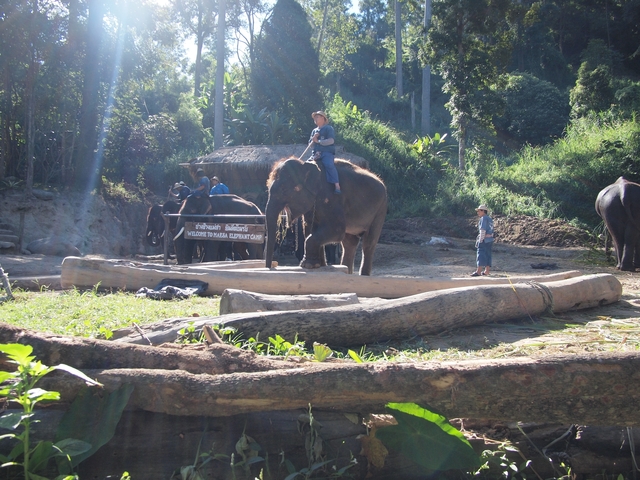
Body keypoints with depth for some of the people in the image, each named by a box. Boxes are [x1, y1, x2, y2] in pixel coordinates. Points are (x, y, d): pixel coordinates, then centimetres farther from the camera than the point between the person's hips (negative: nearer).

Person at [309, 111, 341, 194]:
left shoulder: (328, 128, 4)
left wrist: (318, 141, -12)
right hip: (316, 154, 7)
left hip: (327, 153, -7)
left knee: (329, 165, -34)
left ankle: (337, 186, -40)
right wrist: (313, 139, -2)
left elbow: (331, 140, -11)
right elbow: (310, 144, 20)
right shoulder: (314, 131, 24)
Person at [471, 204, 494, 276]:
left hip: (484, 239, -10)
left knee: (480, 255, -10)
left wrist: (480, 240, -17)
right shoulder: (490, 219, 17)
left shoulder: (483, 218, -11)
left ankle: (478, 271, -14)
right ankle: (487, 271, 12)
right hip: (490, 239, 10)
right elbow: (491, 230, 17)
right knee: (487, 255, 10)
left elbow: (483, 230, -18)